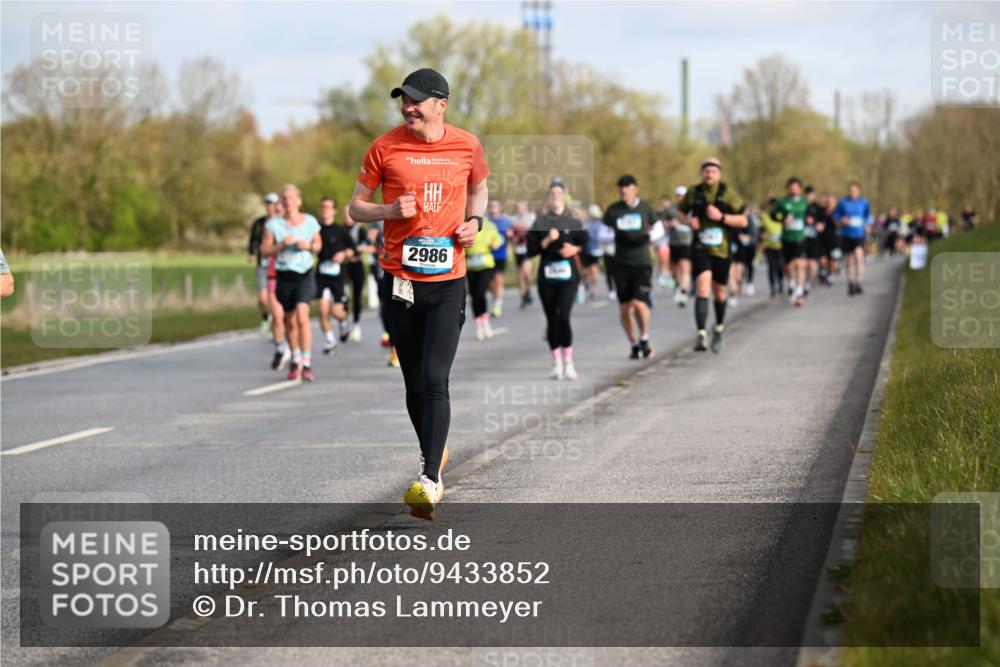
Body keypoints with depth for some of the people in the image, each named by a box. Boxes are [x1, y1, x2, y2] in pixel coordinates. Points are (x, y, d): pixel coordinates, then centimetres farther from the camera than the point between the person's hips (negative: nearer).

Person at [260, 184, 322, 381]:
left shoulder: (310, 222, -1)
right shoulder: (273, 224, -3)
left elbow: (318, 245, 13)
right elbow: (264, 249, -1)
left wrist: (308, 246, -9)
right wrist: (282, 245, -17)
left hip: (304, 275, -2)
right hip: (284, 277, 2)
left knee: (302, 317, -19)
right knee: (289, 322, 11)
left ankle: (306, 364, -19)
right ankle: (295, 359, 34)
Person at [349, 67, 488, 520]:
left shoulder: (467, 147, 3)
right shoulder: (385, 148, -1)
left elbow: (479, 189, 23)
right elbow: (356, 207, 6)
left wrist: (475, 220, 3)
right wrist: (391, 210, -13)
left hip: (448, 282, -1)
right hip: (399, 279, 1)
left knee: (435, 380, -13)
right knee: (415, 385, 8)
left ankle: (431, 479, -14)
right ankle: (432, 452, 32)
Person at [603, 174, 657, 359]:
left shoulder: (645, 208, 2)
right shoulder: (613, 210, 3)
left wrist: (648, 237, -10)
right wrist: (614, 236, -14)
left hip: (642, 263, -2)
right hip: (621, 264, 2)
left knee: (639, 303, -17)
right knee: (625, 308, 4)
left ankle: (644, 339, 5)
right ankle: (634, 345, 20)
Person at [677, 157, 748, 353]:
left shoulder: (727, 193, -4)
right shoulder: (693, 192, 1)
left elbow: (743, 221, -5)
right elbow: (681, 211, 18)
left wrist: (721, 217, -19)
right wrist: (689, 221, -4)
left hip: (722, 250, 0)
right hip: (700, 249, 0)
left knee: (719, 293, 14)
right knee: (702, 290, -18)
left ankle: (719, 328, 41)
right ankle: (702, 335, -25)